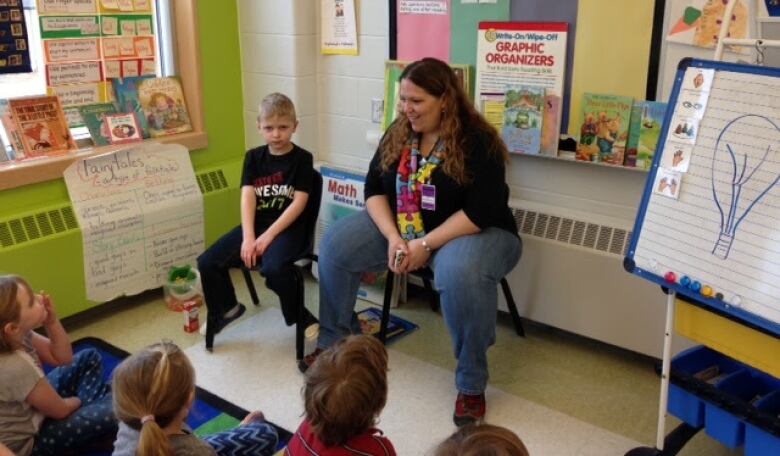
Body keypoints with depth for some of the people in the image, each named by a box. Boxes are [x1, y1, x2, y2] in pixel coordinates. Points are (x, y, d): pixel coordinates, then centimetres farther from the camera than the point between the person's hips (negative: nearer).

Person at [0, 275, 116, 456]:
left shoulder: (17, 336, -17)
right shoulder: (16, 367, -39)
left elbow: (63, 358, -1)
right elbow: (60, 410, -22)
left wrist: (52, 322, -19)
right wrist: (80, 400, 1)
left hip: (34, 407, 8)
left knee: (89, 358, 14)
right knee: (112, 413, -20)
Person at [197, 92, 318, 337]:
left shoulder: (302, 158, -3)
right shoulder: (253, 157, 8)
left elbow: (299, 202, -10)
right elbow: (247, 197, -2)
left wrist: (269, 235, -17)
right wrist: (248, 237, -15)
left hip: (288, 227, -5)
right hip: (255, 224, 5)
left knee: (273, 267, -34)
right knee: (207, 262, -9)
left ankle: (300, 316, -9)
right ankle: (227, 308, 18)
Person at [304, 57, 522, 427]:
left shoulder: (478, 141, -18)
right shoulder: (398, 134, 0)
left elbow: (482, 212, -24)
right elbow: (374, 189, 0)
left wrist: (425, 245, -26)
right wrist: (394, 237, -17)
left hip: (472, 231, -6)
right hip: (400, 226, 6)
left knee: (461, 274, -40)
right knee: (335, 244, -10)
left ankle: (471, 383, -21)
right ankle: (334, 340, 8)